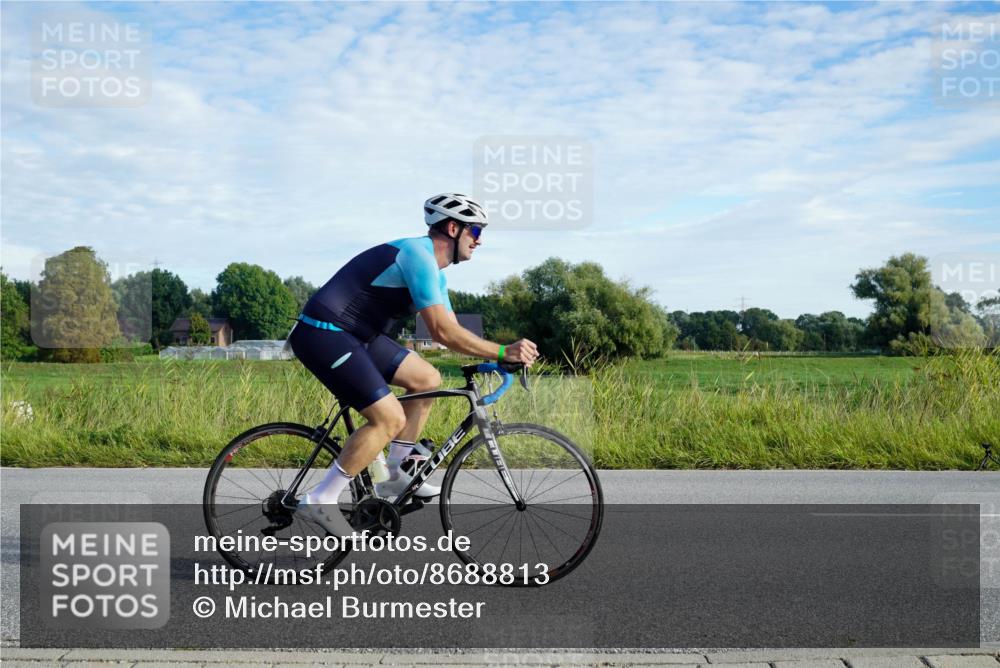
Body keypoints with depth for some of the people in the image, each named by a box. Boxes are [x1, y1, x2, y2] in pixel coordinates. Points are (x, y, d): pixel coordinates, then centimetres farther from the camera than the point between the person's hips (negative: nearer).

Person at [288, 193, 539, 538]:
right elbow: (442, 331, -25)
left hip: (354, 335, 10)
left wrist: (497, 357, 2)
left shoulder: (432, 268, 14)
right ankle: (320, 499, -8)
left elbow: (453, 330, 15)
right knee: (390, 418, -16)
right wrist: (502, 352, -22)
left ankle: (398, 474, 14)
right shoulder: (419, 255, -18)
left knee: (427, 380, 8)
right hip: (323, 335, -10)